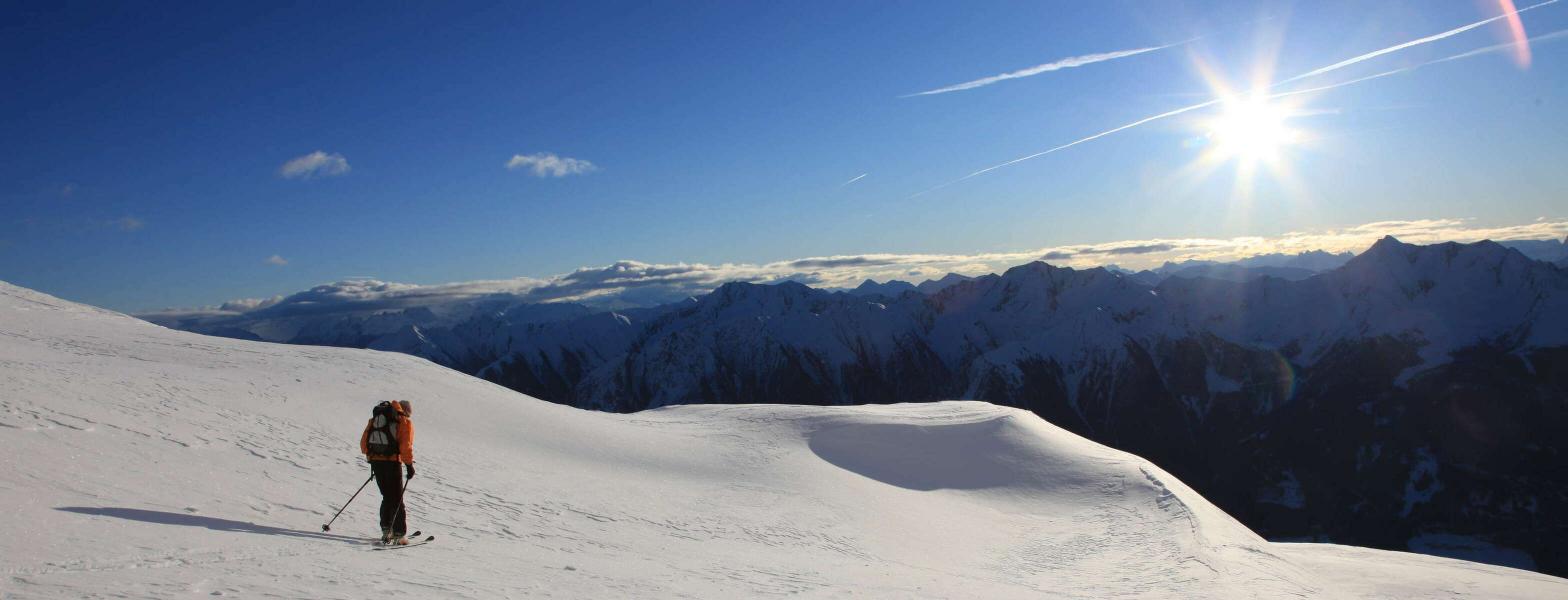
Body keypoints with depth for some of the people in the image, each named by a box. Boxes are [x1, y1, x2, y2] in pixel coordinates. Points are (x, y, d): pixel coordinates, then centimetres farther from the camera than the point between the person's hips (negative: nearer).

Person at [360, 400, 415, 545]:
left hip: (375, 461, 5)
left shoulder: (375, 418, 19)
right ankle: (399, 535, 0)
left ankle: (386, 530, 15)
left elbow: (364, 442, 15)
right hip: (392, 462, -5)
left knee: (387, 497, 19)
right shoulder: (405, 422, 2)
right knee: (397, 500, 3)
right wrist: (409, 465, -4)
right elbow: (406, 446, -10)